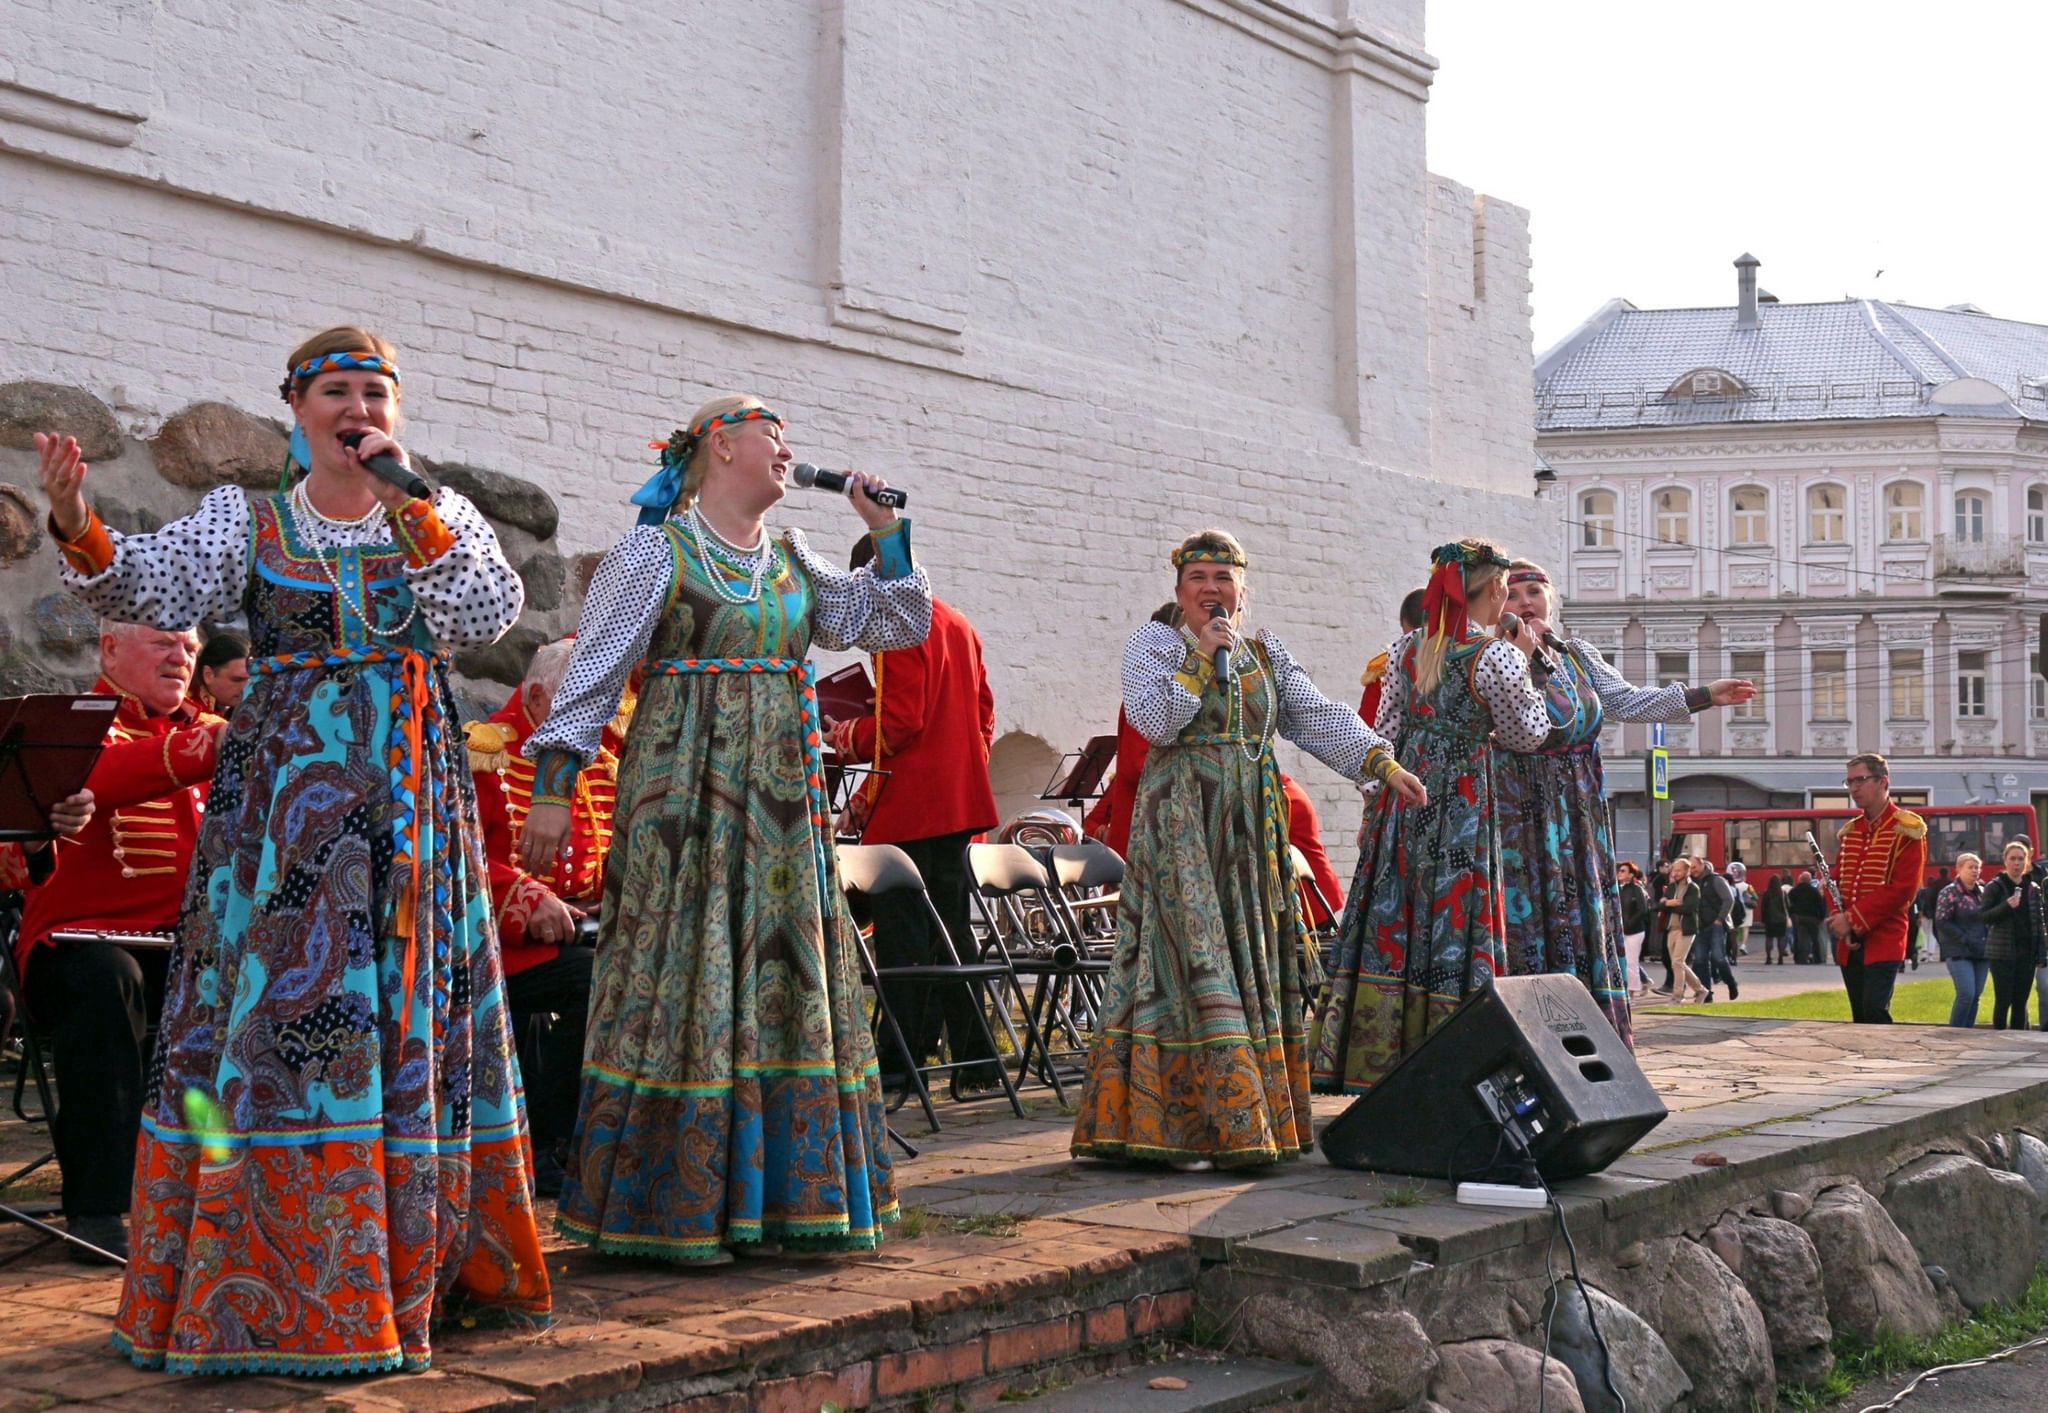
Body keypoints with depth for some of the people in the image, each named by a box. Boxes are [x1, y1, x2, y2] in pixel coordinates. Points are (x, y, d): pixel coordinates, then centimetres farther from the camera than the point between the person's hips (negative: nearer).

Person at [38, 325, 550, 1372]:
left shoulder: (444, 517, 10)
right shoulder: (246, 519, 6)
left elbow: (487, 616, -8)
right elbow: (151, 590, -9)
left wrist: (409, 502, -13)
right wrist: (80, 532, -27)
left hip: (410, 796, 2)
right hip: (283, 797, -1)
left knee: (405, 1006, 4)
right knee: (278, 1004, -5)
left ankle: (411, 1267, 17)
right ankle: (268, 1281, 4)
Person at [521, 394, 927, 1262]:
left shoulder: (792, 560, 15)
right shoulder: (655, 550, -2)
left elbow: (897, 626, 19)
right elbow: (592, 673, -6)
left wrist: (887, 531, 9)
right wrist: (552, 784, -14)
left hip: (783, 799, 6)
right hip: (687, 791, -6)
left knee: (785, 979, 5)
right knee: (683, 978, -6)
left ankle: (761, 1197, 13)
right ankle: (668, 1206, 3)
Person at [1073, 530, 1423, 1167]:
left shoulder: (1267, 653, 15)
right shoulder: (1154, 644, 2)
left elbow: (1318, 716, 7)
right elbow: (1153, 721, -13)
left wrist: (1382, 762, -4)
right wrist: (1203, 656, -14)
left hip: (1253, 825, 5)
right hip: (1183, 824, -5)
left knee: (1257, 963, 4)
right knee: (1193, 962, -10)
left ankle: (1254, 1119, 10)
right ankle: (1186, 1128, -8)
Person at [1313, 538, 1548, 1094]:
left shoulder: (1407, 648, 4)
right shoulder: (1496, 657, -11)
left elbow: (1386, 730, 8)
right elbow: (1528, 734, 1)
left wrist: (1374, 799, 15)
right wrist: (1523, 663, 9)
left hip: (1404, 799, 5)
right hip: (1463, 810, -5)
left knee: (1391, 922, 7)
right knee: (1453, 928, 0)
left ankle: (1375, 1054, 10)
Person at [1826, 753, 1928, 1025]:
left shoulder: (1906, 829, -6)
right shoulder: (1850, 831, 15)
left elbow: (1904, 888, -14)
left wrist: (1854, 919, -16)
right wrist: (1838, 919, -3)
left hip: (1884, 941, -7)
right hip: (1850, 944, 7)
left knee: (1875, 1012, -18)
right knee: (1859, 1017, 8)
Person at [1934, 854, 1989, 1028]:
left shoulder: (1983, 892, 14)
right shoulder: (1950, 892, -4)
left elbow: (1990, 918, 23)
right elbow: (1942, 922, -10)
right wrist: (1965, 939, -14)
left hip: (1982, 952, 6)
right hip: (1959, 953, -6)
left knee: (1976, 996, 5)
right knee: (1966, 994, -16)